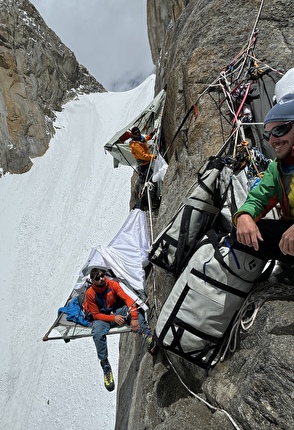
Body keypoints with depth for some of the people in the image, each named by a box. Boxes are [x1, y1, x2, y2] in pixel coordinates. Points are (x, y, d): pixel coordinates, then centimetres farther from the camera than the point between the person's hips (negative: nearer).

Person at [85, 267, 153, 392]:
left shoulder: (113, 284, -14)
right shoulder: (90, 293, -16)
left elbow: (128, 299, -20)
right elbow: (96, 315, -12)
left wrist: (134, 318, -32)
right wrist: (114, 318, -24)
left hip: (118, 311, 2)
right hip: (102, 317, -2)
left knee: (130, 307, -30)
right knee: (97, 333, -34)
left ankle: (146, 333, -39)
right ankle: (105, 366, -21)